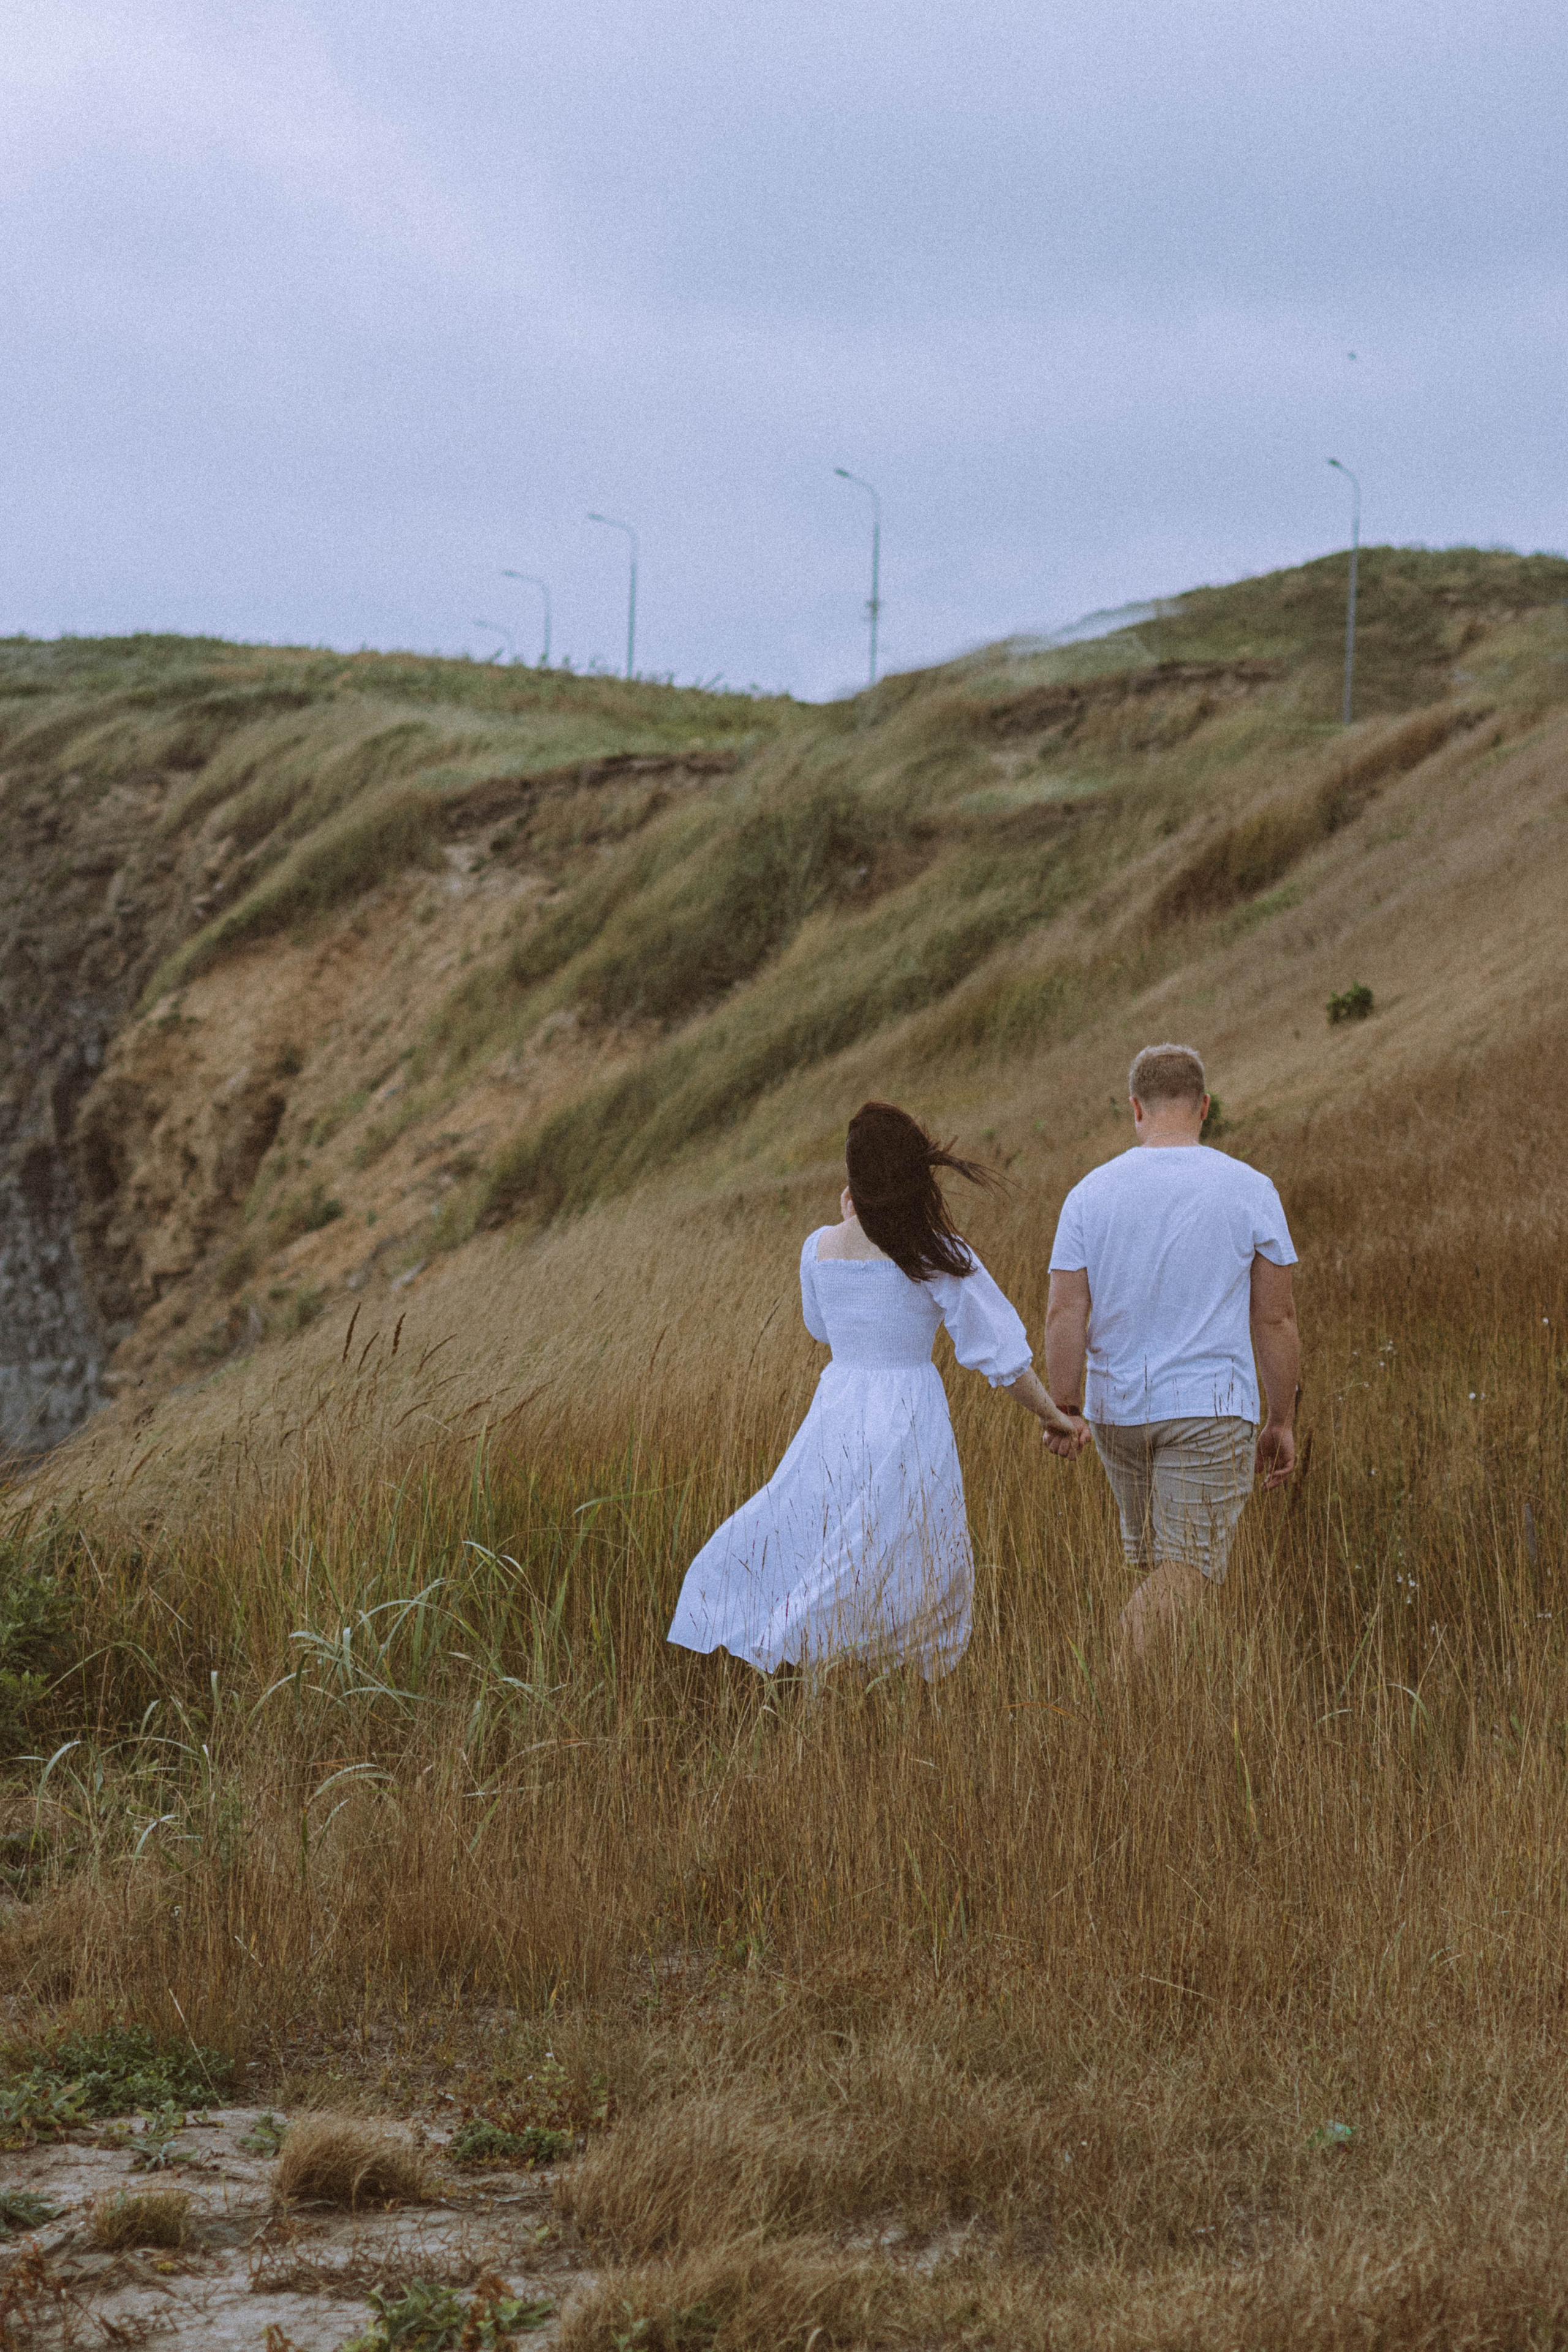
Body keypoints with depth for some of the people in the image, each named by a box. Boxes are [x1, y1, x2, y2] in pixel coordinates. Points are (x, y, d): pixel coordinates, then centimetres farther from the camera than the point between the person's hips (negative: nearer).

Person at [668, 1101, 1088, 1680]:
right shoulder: (939, 1257, -8)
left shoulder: (820, 1248, 2)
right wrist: (1051, 1415, 7)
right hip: (910, 1423, -2)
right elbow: (1001, 1355, -7)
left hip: (834, 1416, 2)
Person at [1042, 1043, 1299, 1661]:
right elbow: (1275, 1318, -2)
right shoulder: (1249, 1191, -5)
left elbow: (1064, 1313, -5)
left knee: (1150, 1558, 20)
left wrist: (1063, 1411, 2)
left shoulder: (1090, 1193, 0)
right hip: (1209, 1408, -3)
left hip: (1117, 1407, 3)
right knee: (1189, 1570, -7)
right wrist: (1282, 1421, 6)